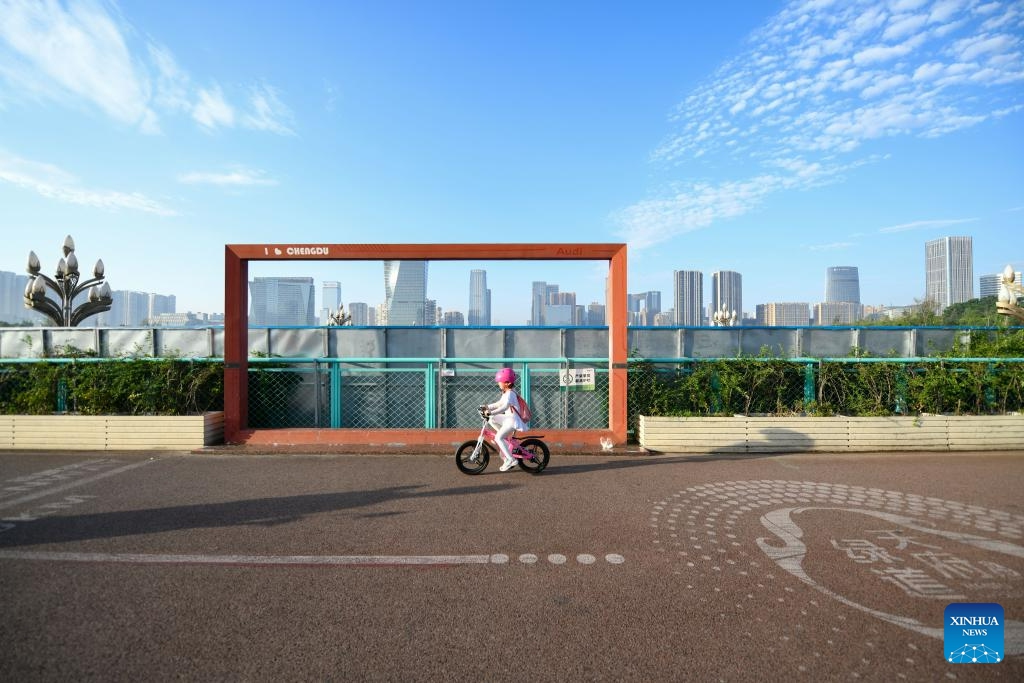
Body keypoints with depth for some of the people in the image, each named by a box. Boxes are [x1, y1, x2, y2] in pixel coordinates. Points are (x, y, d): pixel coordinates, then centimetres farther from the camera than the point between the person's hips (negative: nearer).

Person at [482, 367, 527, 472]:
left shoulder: (510, 394, -18)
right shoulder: (506, 393, 15)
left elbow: (505, 407, -34)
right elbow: (499, 403, 24)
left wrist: (491, 412, -41)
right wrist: (487, 407, 15)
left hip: (513, 420, -10)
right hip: (509, 418, 10)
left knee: (498, 438, -18)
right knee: (492, 420, 9)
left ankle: (511, 460, -18)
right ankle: (505, 436, 15)